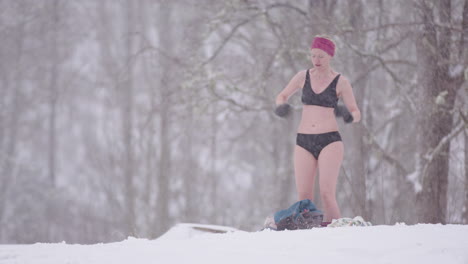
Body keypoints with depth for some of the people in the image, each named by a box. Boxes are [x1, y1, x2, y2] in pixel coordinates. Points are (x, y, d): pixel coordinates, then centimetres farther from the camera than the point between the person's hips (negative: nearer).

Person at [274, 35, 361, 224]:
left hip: (330, 142, -3)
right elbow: (282, 96, 21)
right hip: (304, 143, 3)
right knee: (304, 197, -5)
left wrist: (349, 116, -20)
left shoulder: (340, 82, 0)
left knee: (327, 194, -16)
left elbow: (357, 114, 4)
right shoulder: (303, 77, 8)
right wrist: (281, 107, -3)